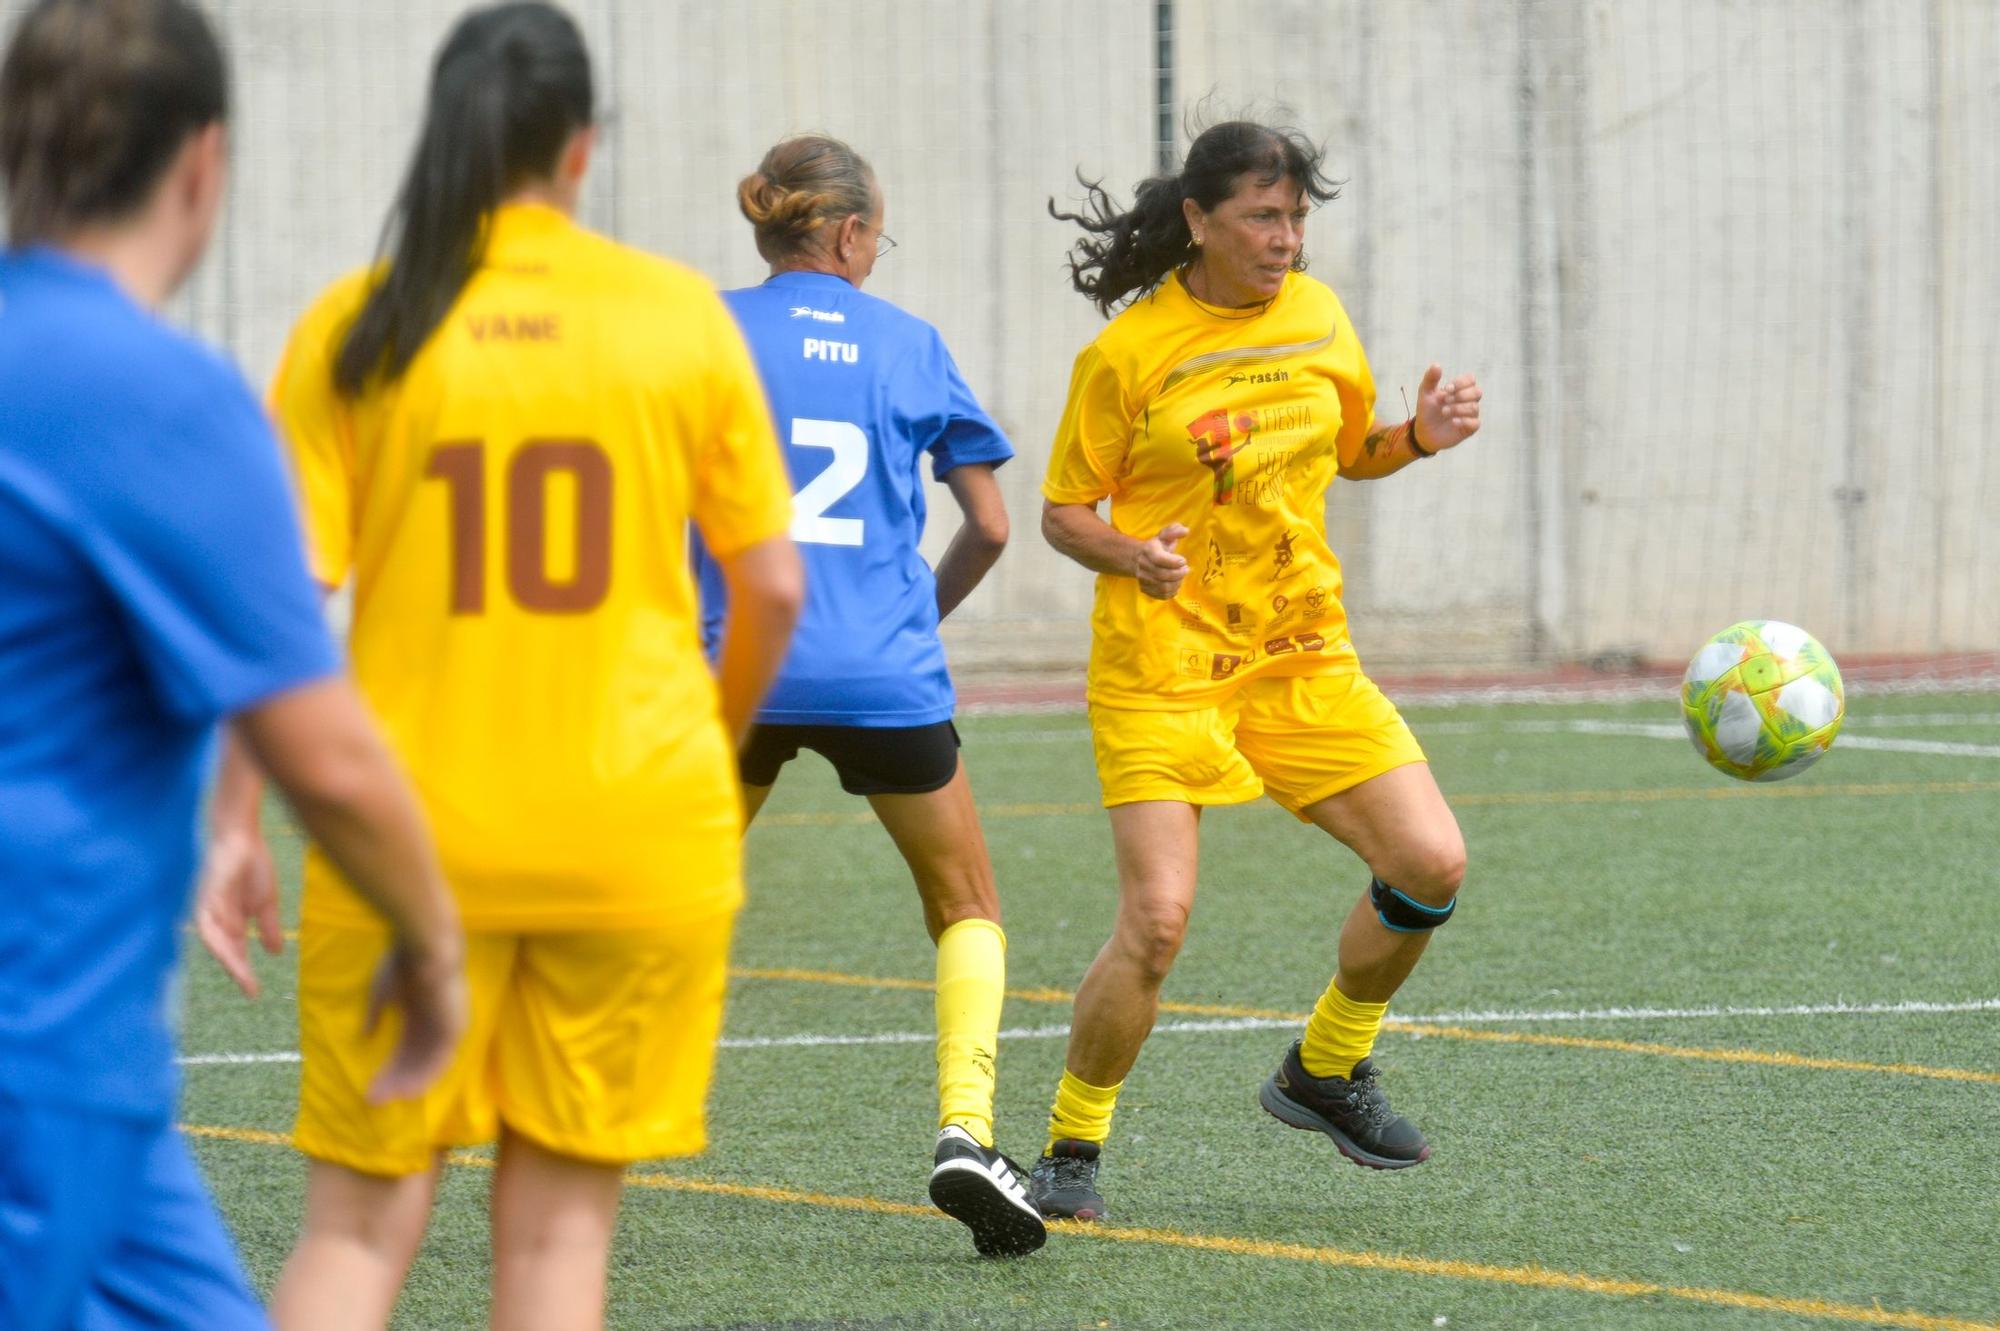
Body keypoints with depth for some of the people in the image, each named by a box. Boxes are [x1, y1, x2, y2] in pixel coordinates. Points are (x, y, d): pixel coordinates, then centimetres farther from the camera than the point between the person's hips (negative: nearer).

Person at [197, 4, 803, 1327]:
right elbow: (774, 589, 5)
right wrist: (716, 750, 22)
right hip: (637, 838, 1)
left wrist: (234, 816, 0)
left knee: (361, 1221, 6)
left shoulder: (356, 328, -2)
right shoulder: (681, 313, 1)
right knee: (560, 1222, 6)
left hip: (414, 833, 0)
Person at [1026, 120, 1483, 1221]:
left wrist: (1421, 437, -1)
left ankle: (1324, 1070, 18)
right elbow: (1062, 511, -3)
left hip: (1302, 658, 5)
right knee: (1157, 921, -16)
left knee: (1431, 864, -7)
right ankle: (1071, 1150, 4)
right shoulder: (1128, 353, -10)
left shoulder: (1314, 314, 5)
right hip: (1163, 667, -5)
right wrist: (1133, 556, -24)